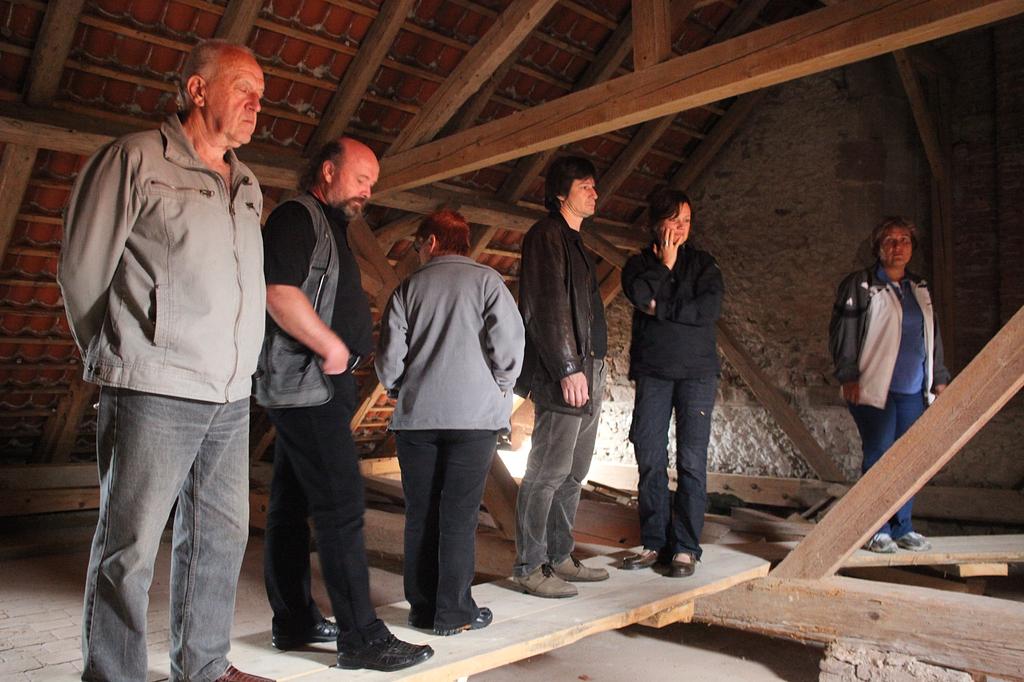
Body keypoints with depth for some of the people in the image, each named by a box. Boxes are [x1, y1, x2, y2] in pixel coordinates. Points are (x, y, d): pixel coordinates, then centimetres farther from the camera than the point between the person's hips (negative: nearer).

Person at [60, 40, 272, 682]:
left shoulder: (247, 185, 17)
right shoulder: (136, 159, -2)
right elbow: (83, 269, 1)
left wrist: (240, 365, 12)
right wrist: (120, 360, 8)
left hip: (232, 395, 7)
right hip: (155, 391, -6)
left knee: (221, 537, 13)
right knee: (130, 545, 1)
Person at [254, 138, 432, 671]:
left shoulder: (328, 226, 22)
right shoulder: (296, 218, -9)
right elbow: (280, 293, -22)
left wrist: (345, 349, 10)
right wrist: (333, 348, -16)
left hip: (318, 387, 10)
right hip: (306, 386, -10)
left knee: (292, 506, 12)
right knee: (342, 505, -10)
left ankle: (294, 621, 22)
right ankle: (362, 636, -6)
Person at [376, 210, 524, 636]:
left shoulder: (409, 288, 6)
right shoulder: (486, 281, 1)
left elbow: (389, 358, 1)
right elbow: (508, 345, -8)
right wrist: (499, 392, 7)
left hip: (416, 415, 2)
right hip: (475, 414, -2)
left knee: (419, 514, 10)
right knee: (459, 514, 3)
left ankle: (423, 608, 17)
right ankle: (454, 612, 7)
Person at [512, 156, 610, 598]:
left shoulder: (572, 240, 23)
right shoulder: (547, 235, -7)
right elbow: (547, 309, -15)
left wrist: (591, 371, 16)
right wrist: (568, 369, -19)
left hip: (586, 371, 10)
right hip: (563, 375, -10)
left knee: (574, 472, 12)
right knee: (549, 472, -6)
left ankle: (559, 558, 22)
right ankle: (529, 567, 3)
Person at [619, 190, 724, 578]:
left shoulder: (703, 263, 9)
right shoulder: (639, 264, 11)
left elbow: (711, 308, -8)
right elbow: (639, 295, -11)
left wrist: (661, 308, -8)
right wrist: (664, 265, -3)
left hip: (697, 371, -1)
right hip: (652, 371, 1)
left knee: (691, 461, -4)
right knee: (650, 459, 0)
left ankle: (685, 547, 3)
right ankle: (654, 542, 11)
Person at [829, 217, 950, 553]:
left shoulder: (920, 289, 18)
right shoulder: (859, 285, -1)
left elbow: (932, 338, 23)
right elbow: (843, 333, -7)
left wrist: (939, 378, 17)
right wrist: (848, 377, -13)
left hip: (914, 391, 6)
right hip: (875, 388, -6)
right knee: (880, 458, -5)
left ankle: (902, 528, 17)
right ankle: (875, 530, 4)